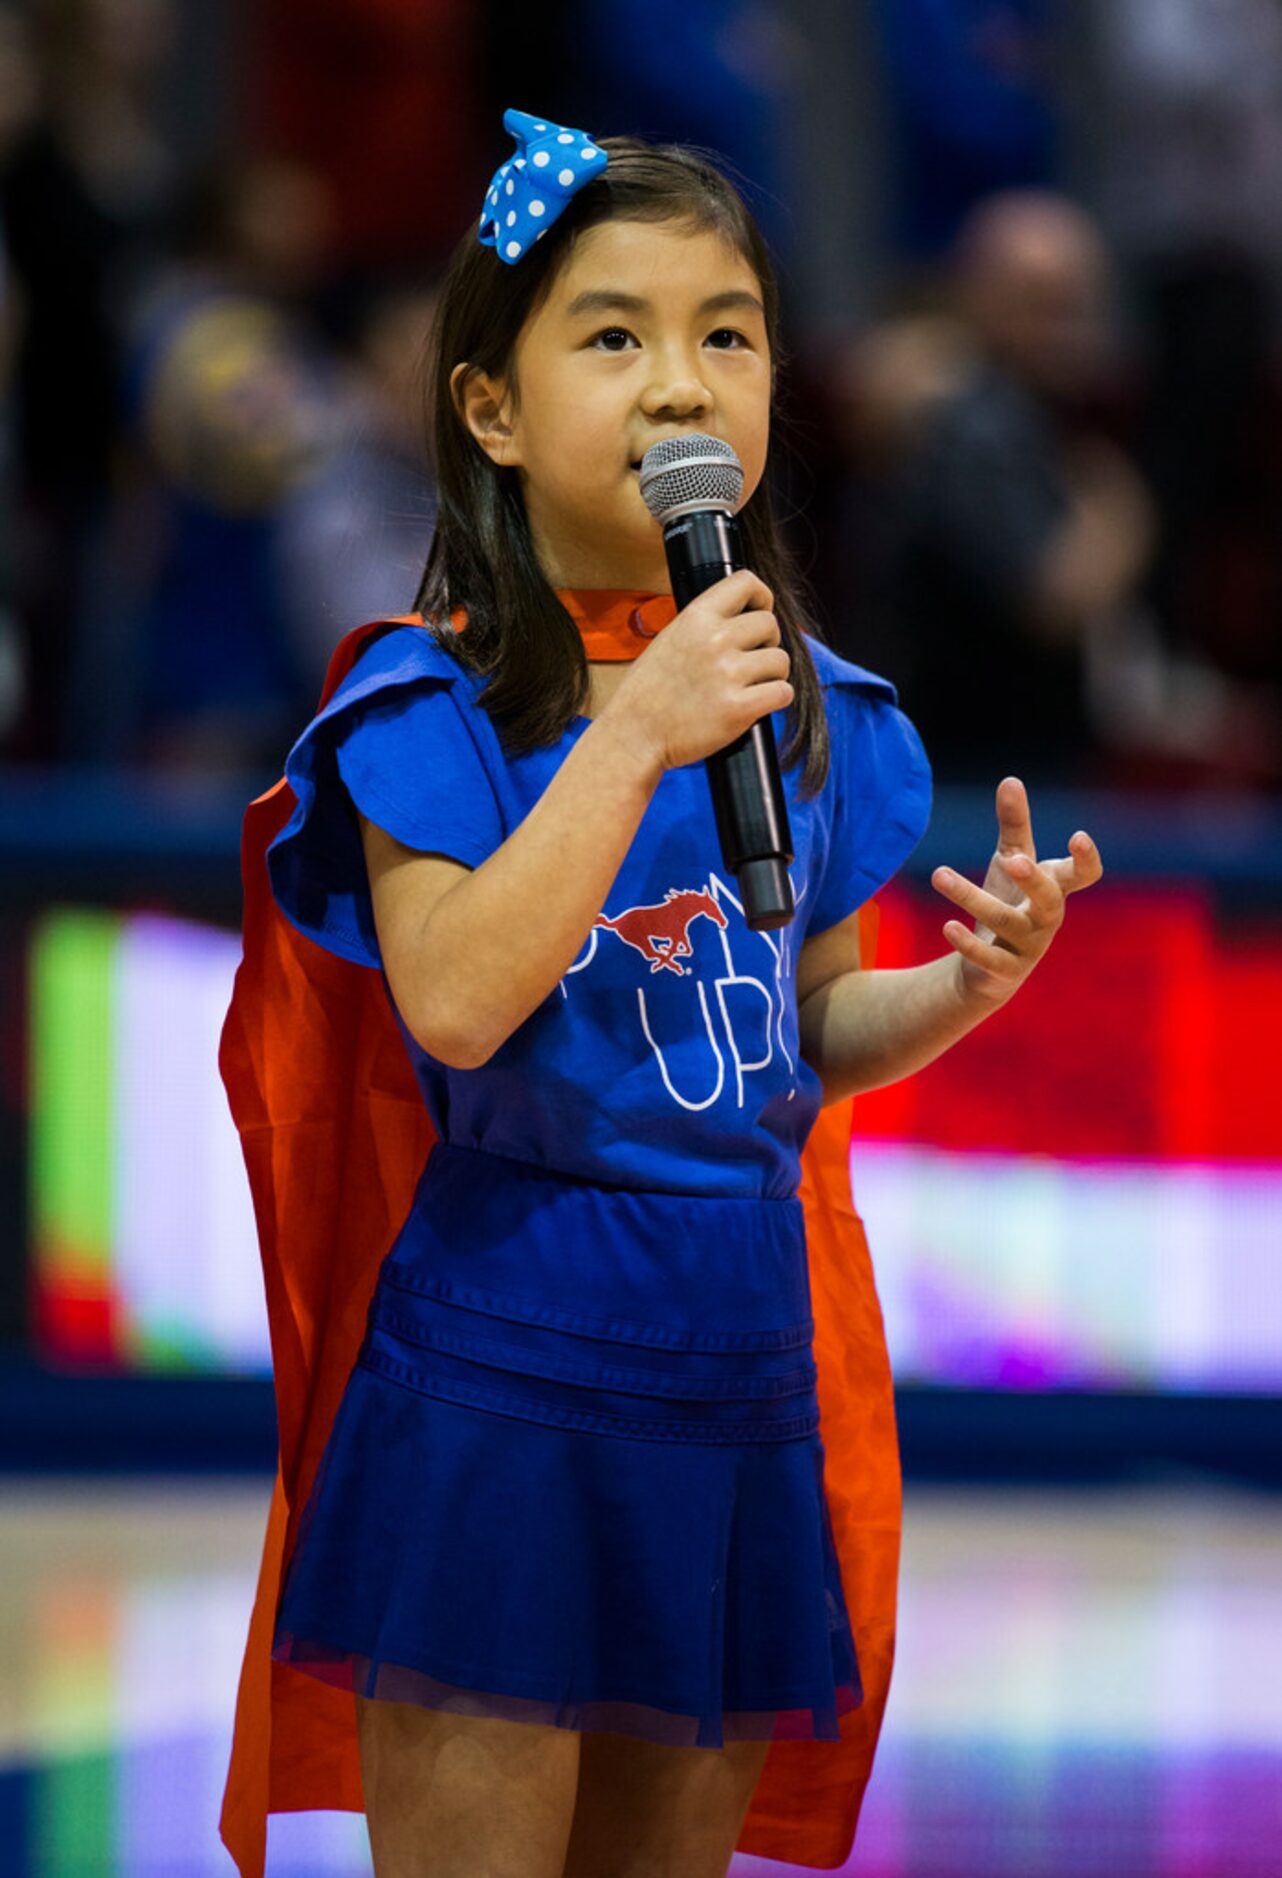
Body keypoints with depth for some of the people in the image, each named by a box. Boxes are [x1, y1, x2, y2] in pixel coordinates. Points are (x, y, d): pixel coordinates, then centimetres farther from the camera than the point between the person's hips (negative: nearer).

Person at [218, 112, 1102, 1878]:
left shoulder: (807, 705, 8)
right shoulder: (435, 695, -8)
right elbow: (456, 1002, -22)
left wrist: (965, 983, -4)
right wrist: (634, 736, -24)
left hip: (743, 1365, 5)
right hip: (498, 1367, -5)